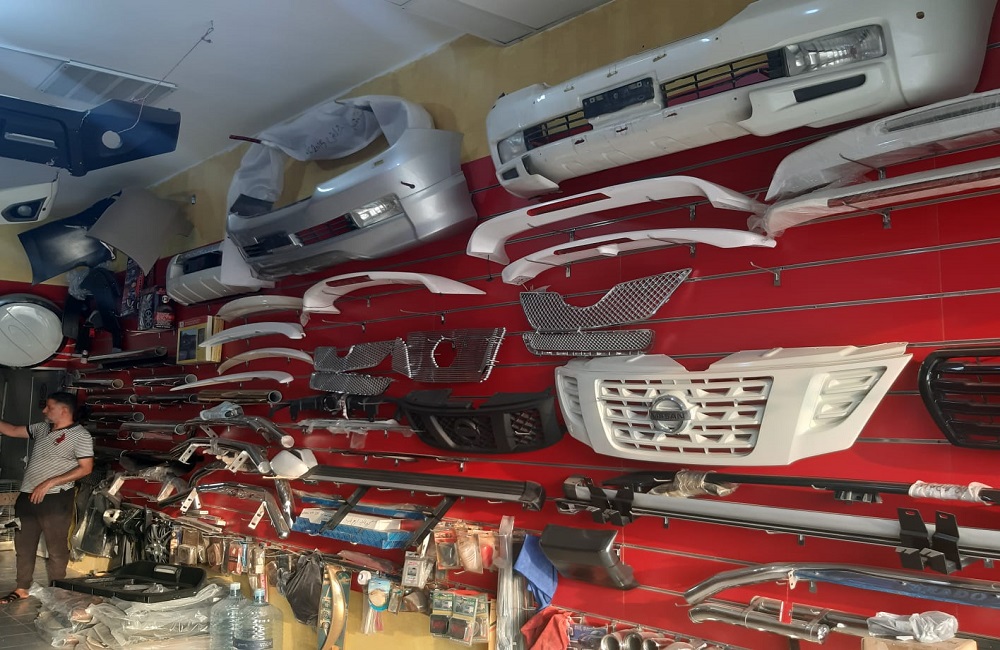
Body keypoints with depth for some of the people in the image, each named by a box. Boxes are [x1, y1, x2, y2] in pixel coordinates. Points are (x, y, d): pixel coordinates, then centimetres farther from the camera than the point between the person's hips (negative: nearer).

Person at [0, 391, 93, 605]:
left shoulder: (80, 435, -8)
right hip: (27, 496, 7)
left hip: (55, 499, -7)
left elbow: (86, 468, -13)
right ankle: (22, 589, 27)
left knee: (56, 548, -1)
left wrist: (49, 483, -17)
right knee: (23, 545, 14)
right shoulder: (42, 428, 13)